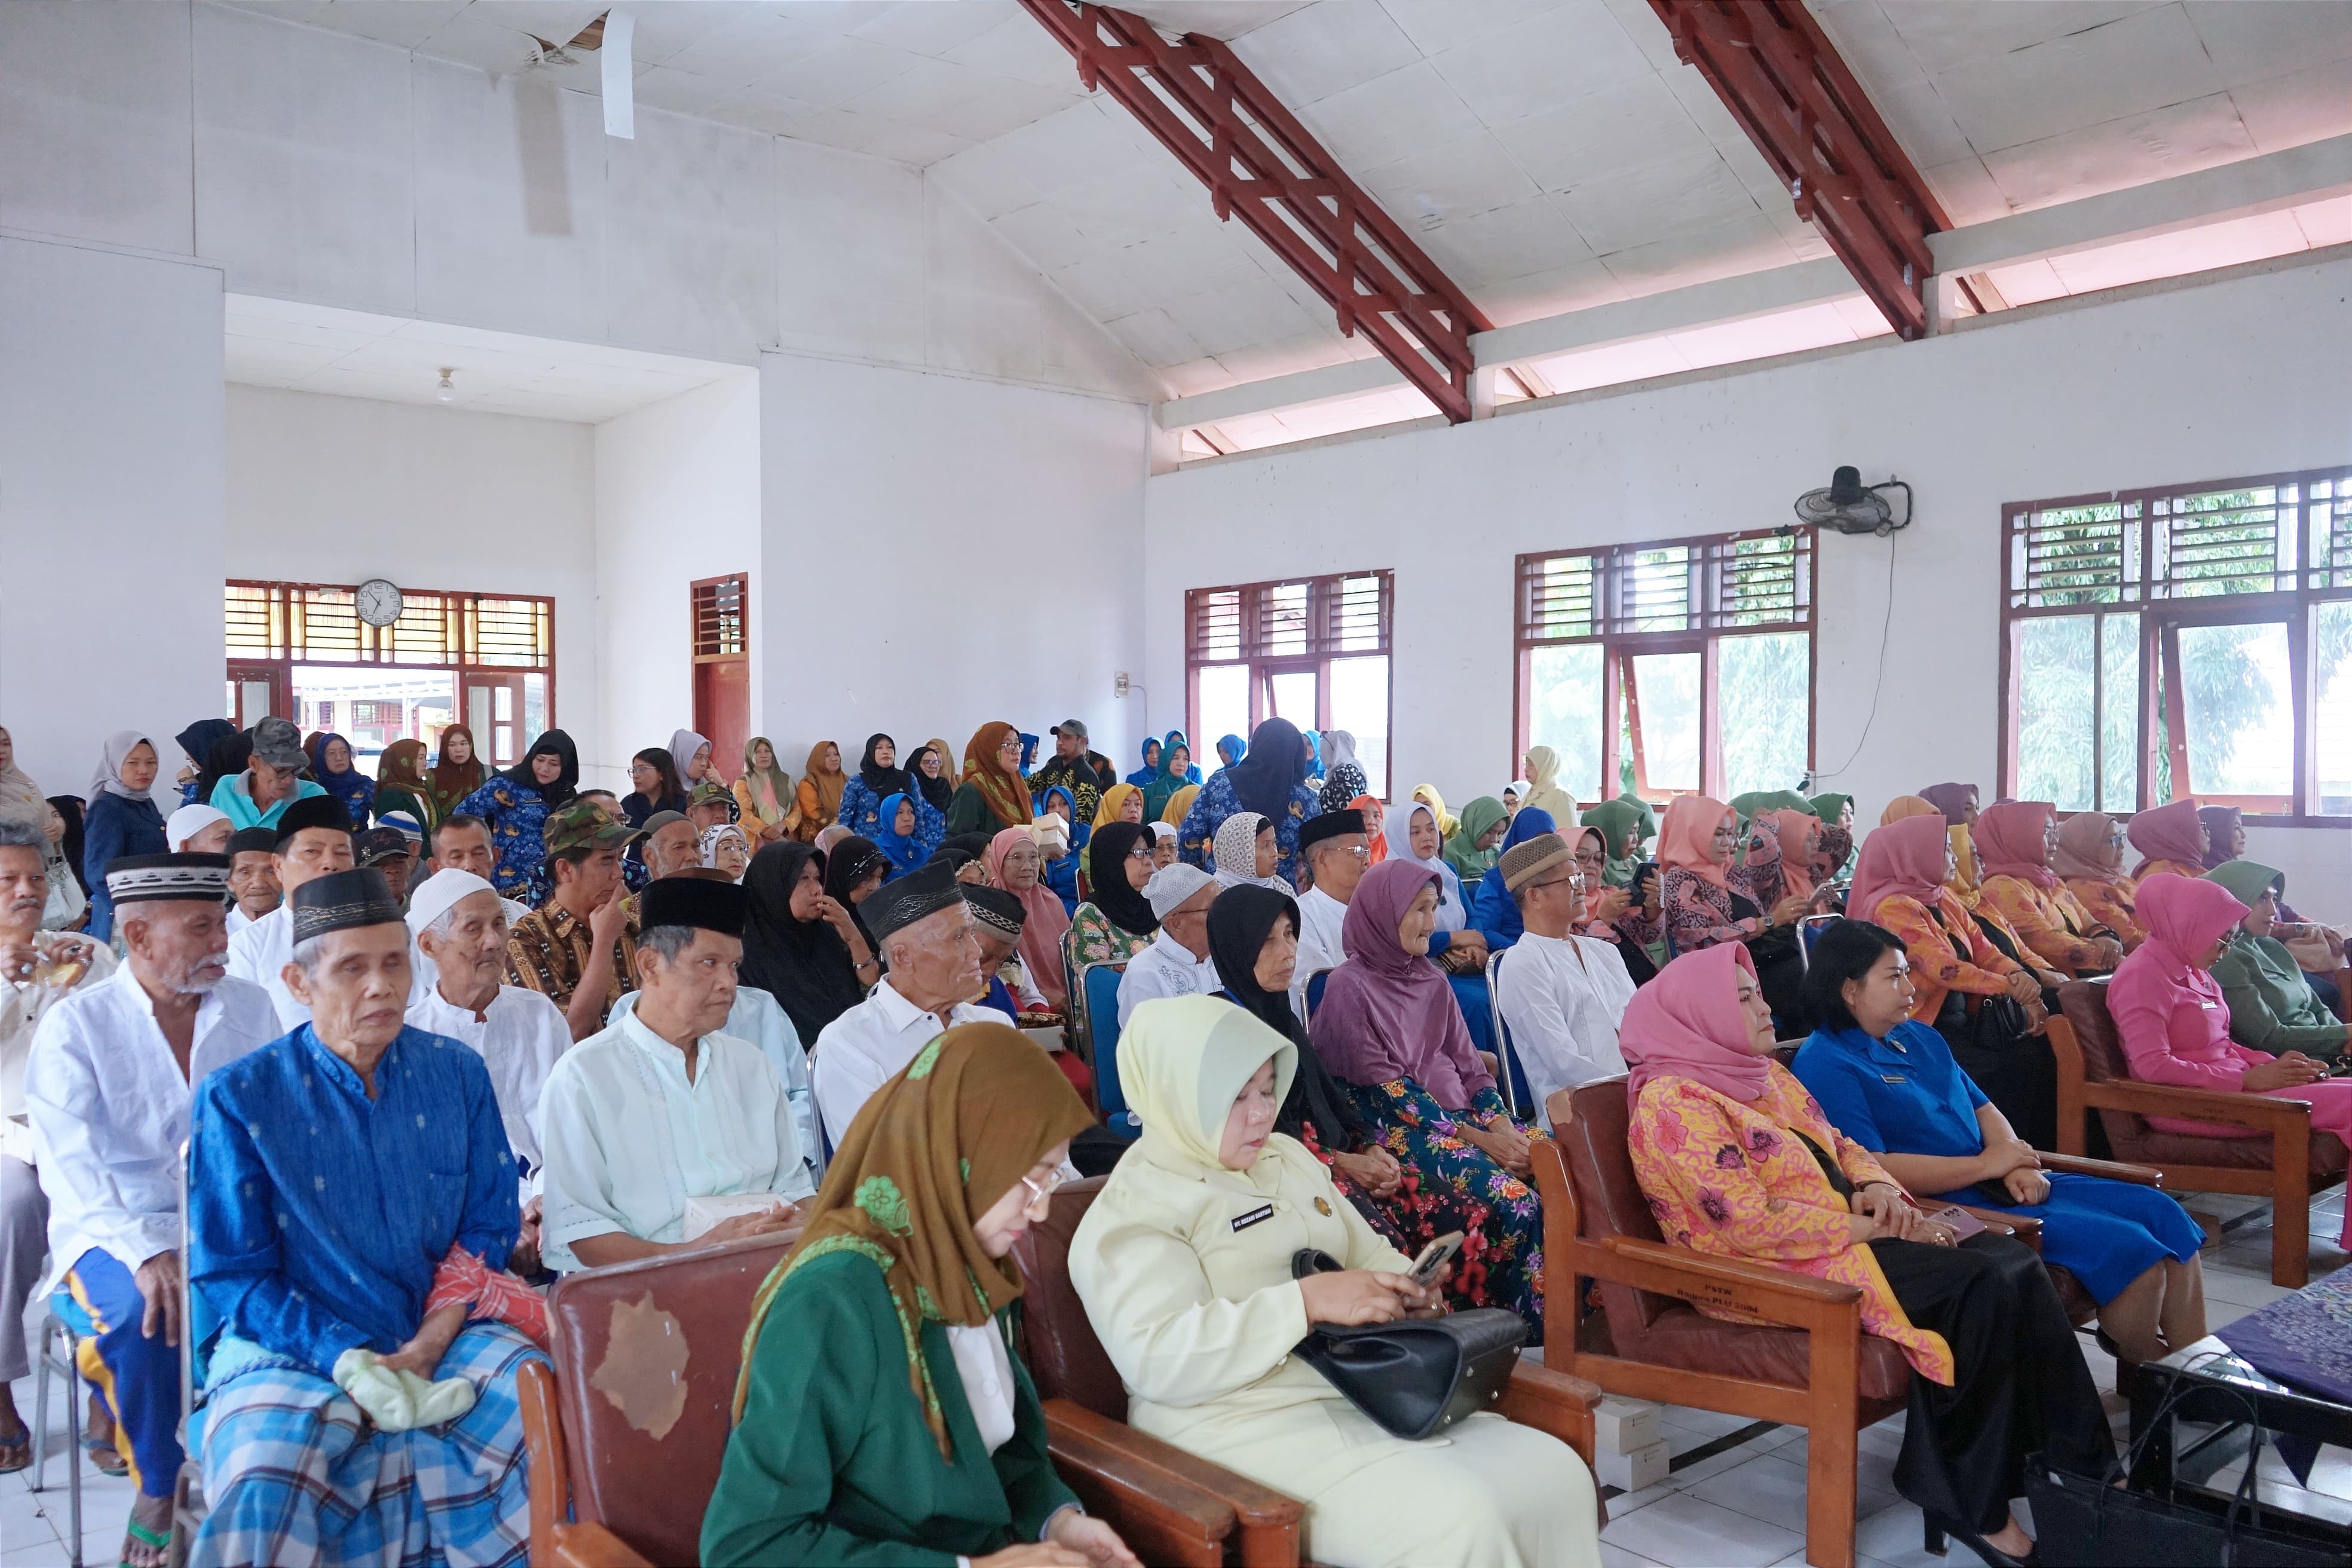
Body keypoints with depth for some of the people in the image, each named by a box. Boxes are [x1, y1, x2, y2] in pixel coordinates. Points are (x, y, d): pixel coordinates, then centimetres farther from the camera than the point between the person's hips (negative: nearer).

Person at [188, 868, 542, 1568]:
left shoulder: (457, 1074, 5)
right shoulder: (237, 1098, -4)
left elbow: (490, 1224, 6)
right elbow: (231, 1275, -6)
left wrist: (429, 1346, -11)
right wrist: (351, 1365, -19)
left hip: (443, 1330, 3)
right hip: (297, 1345, -2)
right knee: (264, 1482, -32)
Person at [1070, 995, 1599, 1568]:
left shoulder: (1289, 1157, 17)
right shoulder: (1131, 1211, -8)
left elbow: (1370, 1256, 25)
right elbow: (1158, 1359, -21)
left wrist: (1406, 1290, 0)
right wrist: (1306, 1301, -25)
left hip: (1365, 1395, 8)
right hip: (1248, 1429, -8)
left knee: (1556, 1473, -10)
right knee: (1455, 1519, -28)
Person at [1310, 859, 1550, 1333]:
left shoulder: (1432, 980, 14)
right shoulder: (1349, 987, -7)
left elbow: (1468, 1064, 13)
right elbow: (1383, 1089, -12)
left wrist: (1501, 1124, -7)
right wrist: (1476, 1138, -16)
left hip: (1462, 1113, 7)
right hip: (1398, 1131, -7)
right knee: (1513, 1201, -27)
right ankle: (1533, 1334, -11)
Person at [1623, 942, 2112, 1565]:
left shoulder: (1766, 1074, 15)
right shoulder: (1674, 1104, -14)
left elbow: (1842, 1147, 22)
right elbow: (1750, 1223, -20)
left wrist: (1880, 1188, -1)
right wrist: (1868, 1228, -15)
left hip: (1848, 1237, 9)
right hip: (1776, 1271, -8)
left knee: (2015, 1262, -12)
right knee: (1983, 1283, -21)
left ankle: (2078, 1464, -5)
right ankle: (1968, 1499, -10)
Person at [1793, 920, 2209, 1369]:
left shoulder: (1919, 1036, 16)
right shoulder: (1824, 1065, -14)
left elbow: (1983, 1109, 20)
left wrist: (2018, 1166, -3)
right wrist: (1987, 1165, -15)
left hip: (1996, 1185, 10)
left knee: (2162, 1213, 2)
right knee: (2127, 1246, -17)